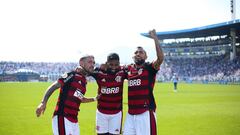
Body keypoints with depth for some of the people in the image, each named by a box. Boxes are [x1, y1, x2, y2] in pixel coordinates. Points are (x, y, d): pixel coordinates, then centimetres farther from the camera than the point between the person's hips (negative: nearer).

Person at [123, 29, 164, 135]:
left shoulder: (149, 68, -3)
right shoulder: (129, 69, 13)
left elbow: (161, 58, -22)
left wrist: (155, 38, -24)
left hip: (145, 112, -5)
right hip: (130, 112, 6)